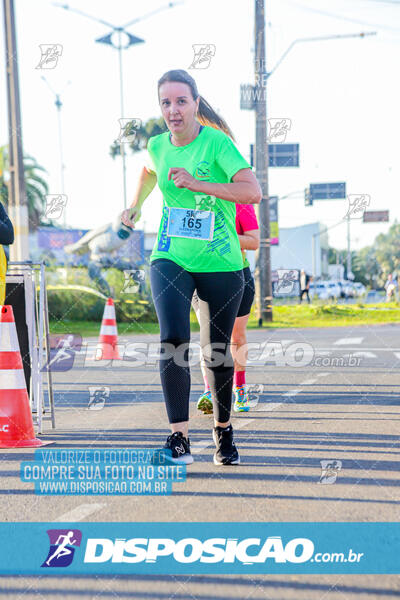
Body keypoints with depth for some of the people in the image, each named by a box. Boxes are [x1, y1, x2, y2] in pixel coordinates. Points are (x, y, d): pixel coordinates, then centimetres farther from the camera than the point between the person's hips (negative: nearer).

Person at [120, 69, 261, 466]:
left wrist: (196, 183, -27)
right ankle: (179, 438, -15)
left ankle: (223, 432, 30)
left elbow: (253, 192, -24)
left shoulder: (217, 142, -11)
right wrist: (135, 206, 32)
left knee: (216, 352, 8)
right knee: (173, 341, -19)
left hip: (220, 264, -2)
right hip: (170, 259, 3)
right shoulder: (157, 146, 4)